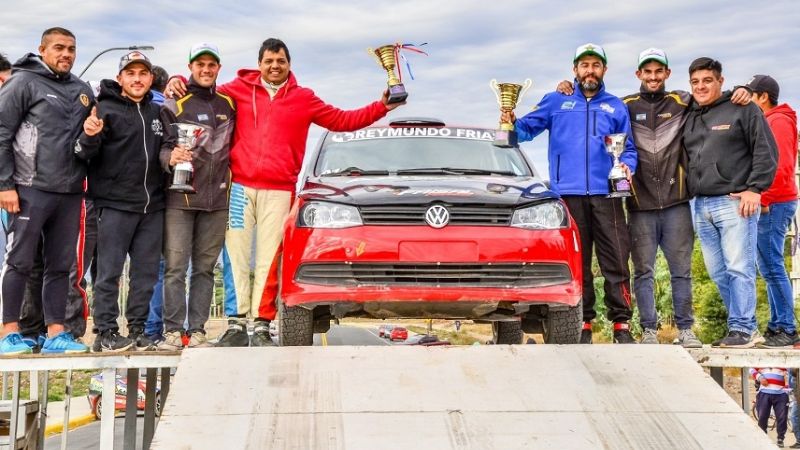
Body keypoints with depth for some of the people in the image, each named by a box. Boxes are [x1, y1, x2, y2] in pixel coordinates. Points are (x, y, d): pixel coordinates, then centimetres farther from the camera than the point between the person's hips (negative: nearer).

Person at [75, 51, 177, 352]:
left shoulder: (156, 112, 15)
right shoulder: (106, 109, -2)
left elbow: (166, 144, 26)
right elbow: (85, 154, -8)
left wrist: (171, 153, 3)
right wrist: (90, 136, -30)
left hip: (152, 205, 6)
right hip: (115, 204, -6)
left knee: (147, 271, 7)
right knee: (110, 271, -4)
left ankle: (137, 330, 15)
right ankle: (106, 332, 2)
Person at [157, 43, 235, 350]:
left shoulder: (229, 104, 13)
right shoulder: (175, 104, 1)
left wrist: (230, 180, 10)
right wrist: (169, 157, -25)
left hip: (217, 199, 4)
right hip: (180, 197, -3)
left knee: (205, 267, 5)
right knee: (176, 265, -6)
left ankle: (197, 330, 8)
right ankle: (173, 330, -1)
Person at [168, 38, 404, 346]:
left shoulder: (304, 98, 15)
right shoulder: (241, 89, 13)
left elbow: (343, 121, 18)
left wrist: (382, 107, 12)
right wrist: (178, 82, 7)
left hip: (279, 191, 0)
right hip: (240, 187, 0)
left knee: (268, 260, -2)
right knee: (237, 257, -2)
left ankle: (261, 326, 1)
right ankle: (237, 324, 1)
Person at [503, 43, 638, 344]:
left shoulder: (616, 107, 17)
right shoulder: (556, 102, 14)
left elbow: (628, 149, 17)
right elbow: (527, 128, 10)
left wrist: (627, 167, -3)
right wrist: (512, 123, -11)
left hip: (606, 194, 0)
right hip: (568, 193, 0)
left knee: (616, 261, -7)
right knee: (576, 263, 3)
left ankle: (622, 325, -2)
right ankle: (584, 324, 9)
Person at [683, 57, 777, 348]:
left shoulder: (743, 109, 2)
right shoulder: (688, 118, 19)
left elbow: (766, 151, -3)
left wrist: (755, 188, -11)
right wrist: (687, 191, 9)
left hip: (734, 202, -6)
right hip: (701, 206, 6)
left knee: (739, 268, -8)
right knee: (717, 272, 6)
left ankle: (742, 329, -4)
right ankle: (744, 321, 16)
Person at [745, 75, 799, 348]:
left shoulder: (778, 121, -10)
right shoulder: (768, 121, 19)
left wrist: (762, 199, -20)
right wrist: (760, 197, 12)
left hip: (774, 204, -10)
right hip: (769, 203, 10)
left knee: (771, 267, -9)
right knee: (769, 267, 11)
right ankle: (777, 327, 16)